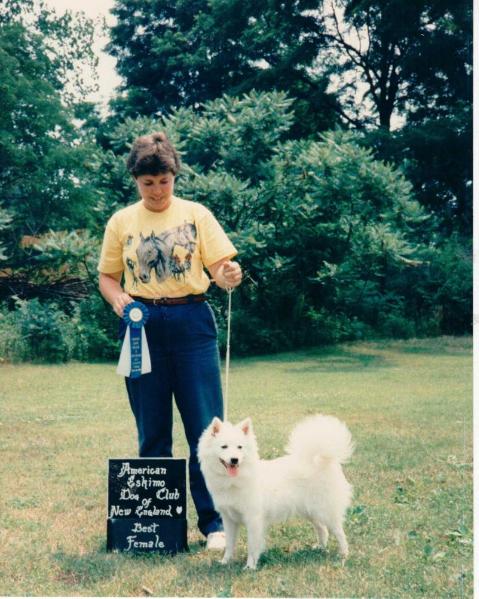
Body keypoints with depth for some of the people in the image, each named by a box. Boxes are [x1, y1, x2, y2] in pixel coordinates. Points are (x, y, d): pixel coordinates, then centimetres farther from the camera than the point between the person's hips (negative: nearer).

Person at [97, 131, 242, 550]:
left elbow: (220, 268, -2)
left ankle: (214, 522, 8)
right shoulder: (121, 222, 6)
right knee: (152, 432, 9)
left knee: (206, 429, -2)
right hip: (143, 326, 2)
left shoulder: (196, 214, 1)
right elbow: (108, 277, 12)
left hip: (191, 324, -1)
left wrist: (230, 276, -26)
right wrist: (117, 298, -10)